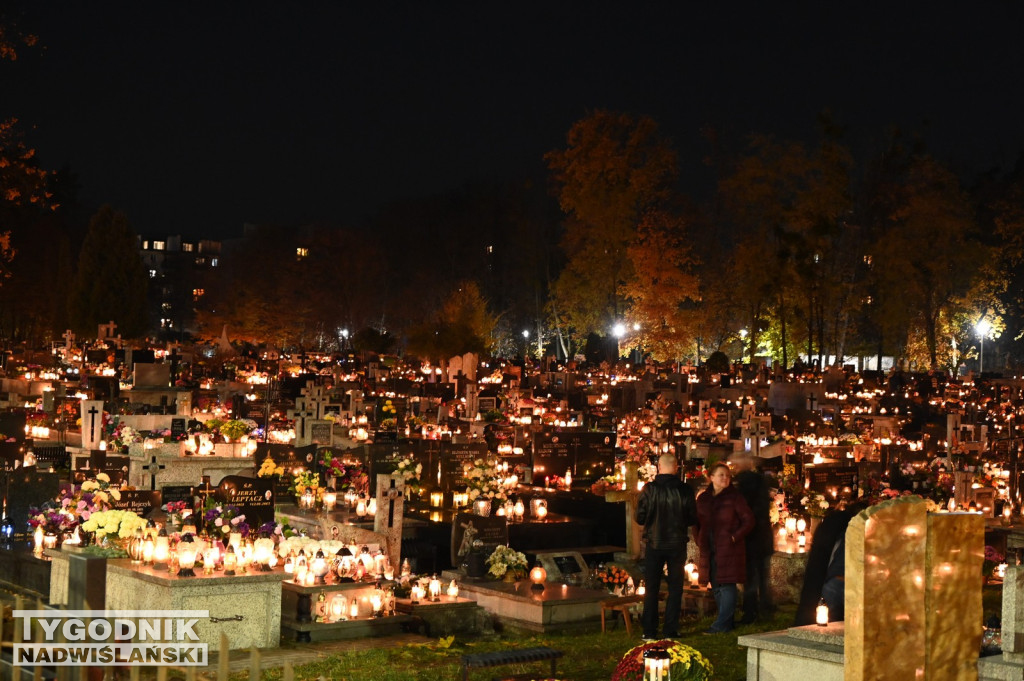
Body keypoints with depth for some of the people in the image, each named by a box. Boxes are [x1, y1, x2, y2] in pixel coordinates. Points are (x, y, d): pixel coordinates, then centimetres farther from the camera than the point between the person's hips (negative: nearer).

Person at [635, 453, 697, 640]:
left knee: (651, 589, 10)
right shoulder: (685, 490, -9)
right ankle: (671, 630, 9)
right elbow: (693, 518, -1)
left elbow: (640, 518, -9)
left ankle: (649, 631, 9)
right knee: (675, 588, 11)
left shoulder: (649, 489, -12)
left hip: (654, 544, 0)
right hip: (677, 545, 0)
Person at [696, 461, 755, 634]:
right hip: (709, 551, 6)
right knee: (716, 587, 10)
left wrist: (735, 537, -11)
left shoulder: (734, 497, -4)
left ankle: (722, 624, -3)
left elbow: (748, 520, -4)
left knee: (726, 585, -6)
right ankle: (727, 621, 21)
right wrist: (700, 541, 9)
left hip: (729, 549, -6)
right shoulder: (703, 498, 10)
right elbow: (698, 522, 20)